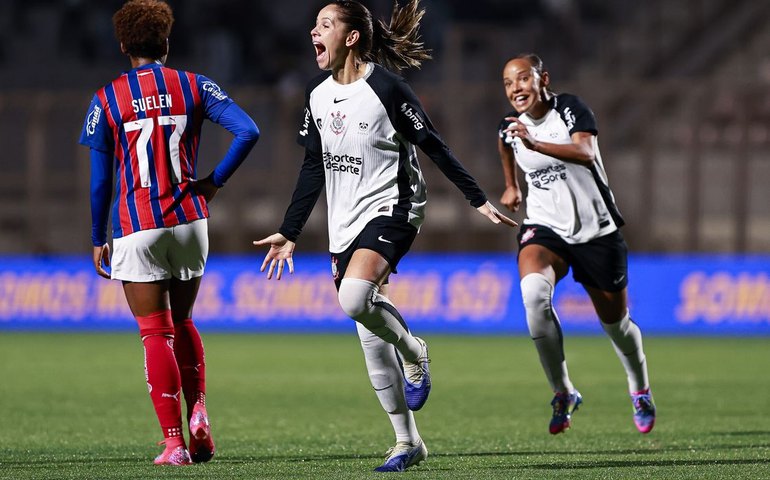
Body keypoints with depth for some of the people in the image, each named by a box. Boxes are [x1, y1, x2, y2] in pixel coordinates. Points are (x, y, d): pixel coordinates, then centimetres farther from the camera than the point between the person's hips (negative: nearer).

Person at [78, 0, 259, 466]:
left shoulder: (107, 100, -1)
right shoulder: (195, 87, 2)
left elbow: (100, 180, 0)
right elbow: (248, 131, -10)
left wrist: (98, 240, 9)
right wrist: (215, 181, 0)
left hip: (136, 227, -2)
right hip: (190, 220, 2)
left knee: (156, 334, 1)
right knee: (183, 323, 20)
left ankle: (174, 441, -5)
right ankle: (198, 413, 2)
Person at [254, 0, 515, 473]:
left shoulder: (386, 87, -11)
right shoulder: (318, 96, 9)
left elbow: (433, 146, -7)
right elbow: (313, 169, 16)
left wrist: (479, 200, -7)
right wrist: (289, 233, 15)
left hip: (391, 208, -7)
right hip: (346, 223, 7)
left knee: (355, 297, -31)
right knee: (371, 338, 4)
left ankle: (414, 352, -2)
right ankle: (408, 442, 12)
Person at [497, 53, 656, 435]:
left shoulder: (571, 109, -14)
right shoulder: (509, 128, -1)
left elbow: (586, 153, -34)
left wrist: (535, 144, -47)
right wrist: (511, 186, 30)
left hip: (596, 230, -2)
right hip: (544, 228, 2)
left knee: (616, 323, 10)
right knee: (533, 292, -31)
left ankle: (640, 390, 42)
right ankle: (562, 393, -21)